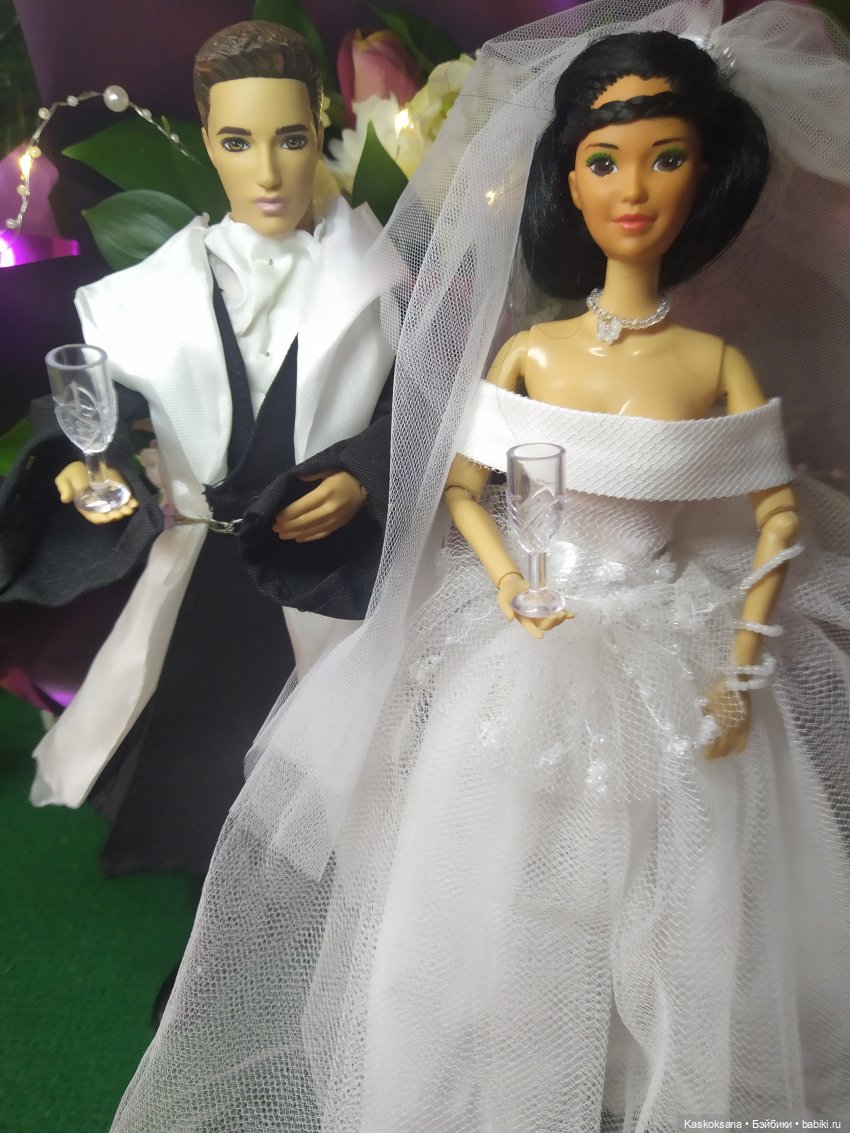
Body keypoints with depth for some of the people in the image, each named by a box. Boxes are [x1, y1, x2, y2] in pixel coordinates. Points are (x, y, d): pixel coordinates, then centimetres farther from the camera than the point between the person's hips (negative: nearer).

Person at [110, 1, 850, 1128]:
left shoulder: (720, 361, -3)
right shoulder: (526, 349, -2)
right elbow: (458, 485, 3)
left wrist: (743, 670, -5)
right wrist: (513, 588, -13)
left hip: (673, 668, 0)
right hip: (530, 665, 1)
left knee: (666, 931, 13)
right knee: (504, 918, 12)